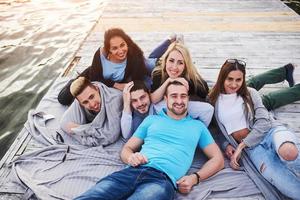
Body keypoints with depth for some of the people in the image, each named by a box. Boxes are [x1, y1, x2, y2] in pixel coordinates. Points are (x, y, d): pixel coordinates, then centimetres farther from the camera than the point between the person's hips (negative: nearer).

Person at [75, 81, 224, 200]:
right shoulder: (151, 120, 25)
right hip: (133, 171, 2)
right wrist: (131, 157, -3)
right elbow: (126, 149, 23)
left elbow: (218, 159, 19)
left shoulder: (197, 126, 22)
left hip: (163, 179, -1)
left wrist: (195, 177, 0)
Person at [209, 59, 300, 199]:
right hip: (251, 147, 0)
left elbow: (264, 122, -4)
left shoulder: (250, 93, 6)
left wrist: (241, 146, -12)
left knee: (289, 151, -41)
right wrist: (226, 145, -4)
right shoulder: (214, 101, 8)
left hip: (269, 132, 1)